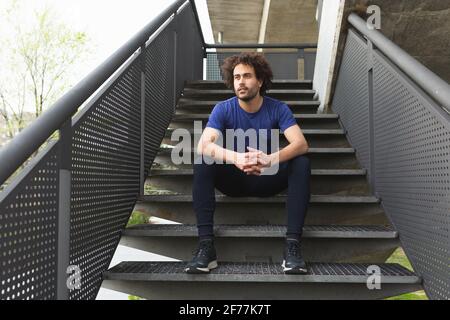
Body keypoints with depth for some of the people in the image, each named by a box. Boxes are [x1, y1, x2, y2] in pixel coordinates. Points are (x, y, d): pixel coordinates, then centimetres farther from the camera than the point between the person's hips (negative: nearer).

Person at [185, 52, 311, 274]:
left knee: (301, 163, -26)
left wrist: (270, 159, -44)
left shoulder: (278, 109, -9)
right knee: (202, 162, -26)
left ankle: (293, 244, -31)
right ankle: (206, 244, -32)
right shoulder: (223, 109, -9)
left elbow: (301, 144, -23)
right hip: (234, 180, 0)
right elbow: (203, 145, -25)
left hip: (268, 179, 0)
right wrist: (236, 158, -45)